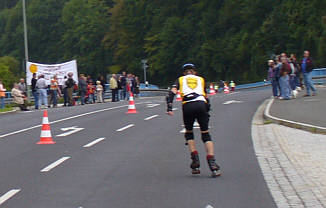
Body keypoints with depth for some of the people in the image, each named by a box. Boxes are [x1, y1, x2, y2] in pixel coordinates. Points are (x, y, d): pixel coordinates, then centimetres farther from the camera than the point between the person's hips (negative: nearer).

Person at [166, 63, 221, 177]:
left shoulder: (180, 79, 24)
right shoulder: (201, 79, 28)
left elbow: (172, 93, 7)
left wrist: (169, 108, 0)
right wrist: (207, 112, 35)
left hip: (187, 106, 0)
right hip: (201, 105, 0)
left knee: (189, 133, 20)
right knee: (206, 134, 5)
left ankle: (195, 160, 4)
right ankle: (212, 163, -11)